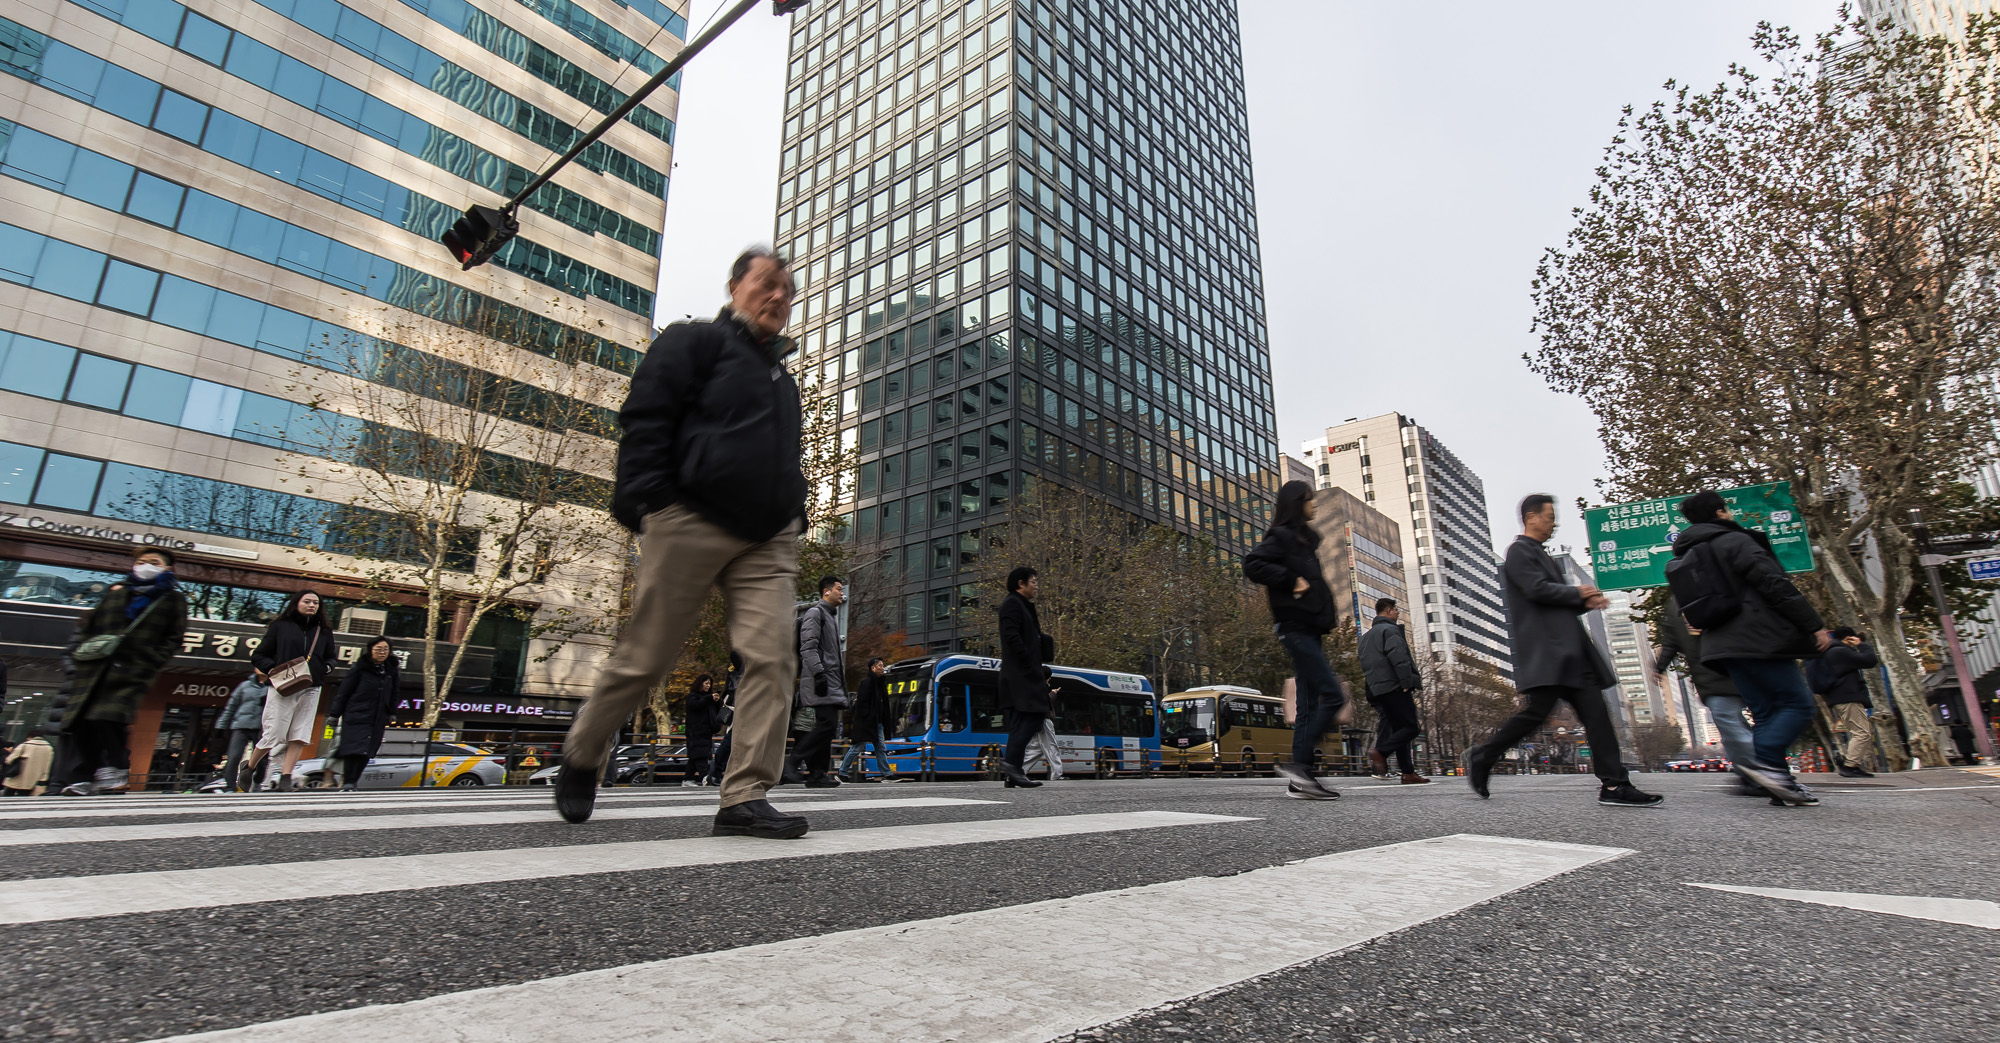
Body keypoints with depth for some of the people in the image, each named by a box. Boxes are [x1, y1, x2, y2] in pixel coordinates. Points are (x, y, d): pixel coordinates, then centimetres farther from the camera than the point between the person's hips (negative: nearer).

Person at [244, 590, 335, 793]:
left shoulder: (324, 631, 15)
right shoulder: (280, 626, 5)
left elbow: (330, 658, 25)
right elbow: (258, 656, 6)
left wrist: (327, 667, 2)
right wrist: (272, 669, -12)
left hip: (310, 690, 3)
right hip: (282, 688, -3)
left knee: (299, 736, -3)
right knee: (274, 735, -3)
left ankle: (285, 776, 3)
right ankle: (249, 767, 23)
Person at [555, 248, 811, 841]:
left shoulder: (781, 375, 28)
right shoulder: (695, 342, 6)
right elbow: (644, 420, -5)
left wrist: (794, 517, 20)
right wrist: (647, 503, -15)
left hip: (767, 541, 6)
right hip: (692, 525, -6)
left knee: (772, 657, -10)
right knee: (646, 658, 2)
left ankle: (745, 797, -8)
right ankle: (581, 756, 27)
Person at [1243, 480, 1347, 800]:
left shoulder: (1303, 539, 22)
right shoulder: (1281, 537, -6)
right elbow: (1252, 564, -20)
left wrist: (1329, 611, 12)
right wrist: (1292, 581, -19)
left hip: (1308, 629, 9)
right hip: (1296, 627, -9)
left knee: (1309, 705, 6)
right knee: (1334, 696, -14)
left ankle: (1300, 780, 7)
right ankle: (1298, 761, -10)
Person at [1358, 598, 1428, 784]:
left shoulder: (1366, 635, 24)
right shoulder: (1390, 630, -3)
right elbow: (1399, 659, -16)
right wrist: (1408, 683, -17)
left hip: (1375, 690, 9)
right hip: (1393, 687, -9)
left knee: (1399, 729, 9)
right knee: (1410, 727, -7)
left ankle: (1408, 772, 4)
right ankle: (1381, 752, -23)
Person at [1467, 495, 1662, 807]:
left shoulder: (1540, 555, 28)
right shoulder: (1519, 551, -3)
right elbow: (1537, 589, -17)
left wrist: (1586, 602, 8)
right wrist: (1579, 594, -2)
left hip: (1566, 649, 10)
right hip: (1543, 648, -10)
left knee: (1595, 712, 1)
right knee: (1537, 711, -14)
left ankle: (1614, 785, -1)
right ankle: (1481, 757, -1)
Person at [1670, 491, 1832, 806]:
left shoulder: (1687, 555, 19)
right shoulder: (1734, 541, -5)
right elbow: (1775, 585, -12)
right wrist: (1813, 623, -9)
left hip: (1723, 646, 8)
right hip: (1758, 638, -8)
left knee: (1765, 712, 9)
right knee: (1797, 703, -5)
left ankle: (1778, 782, 3)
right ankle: (1766, 762, -20)